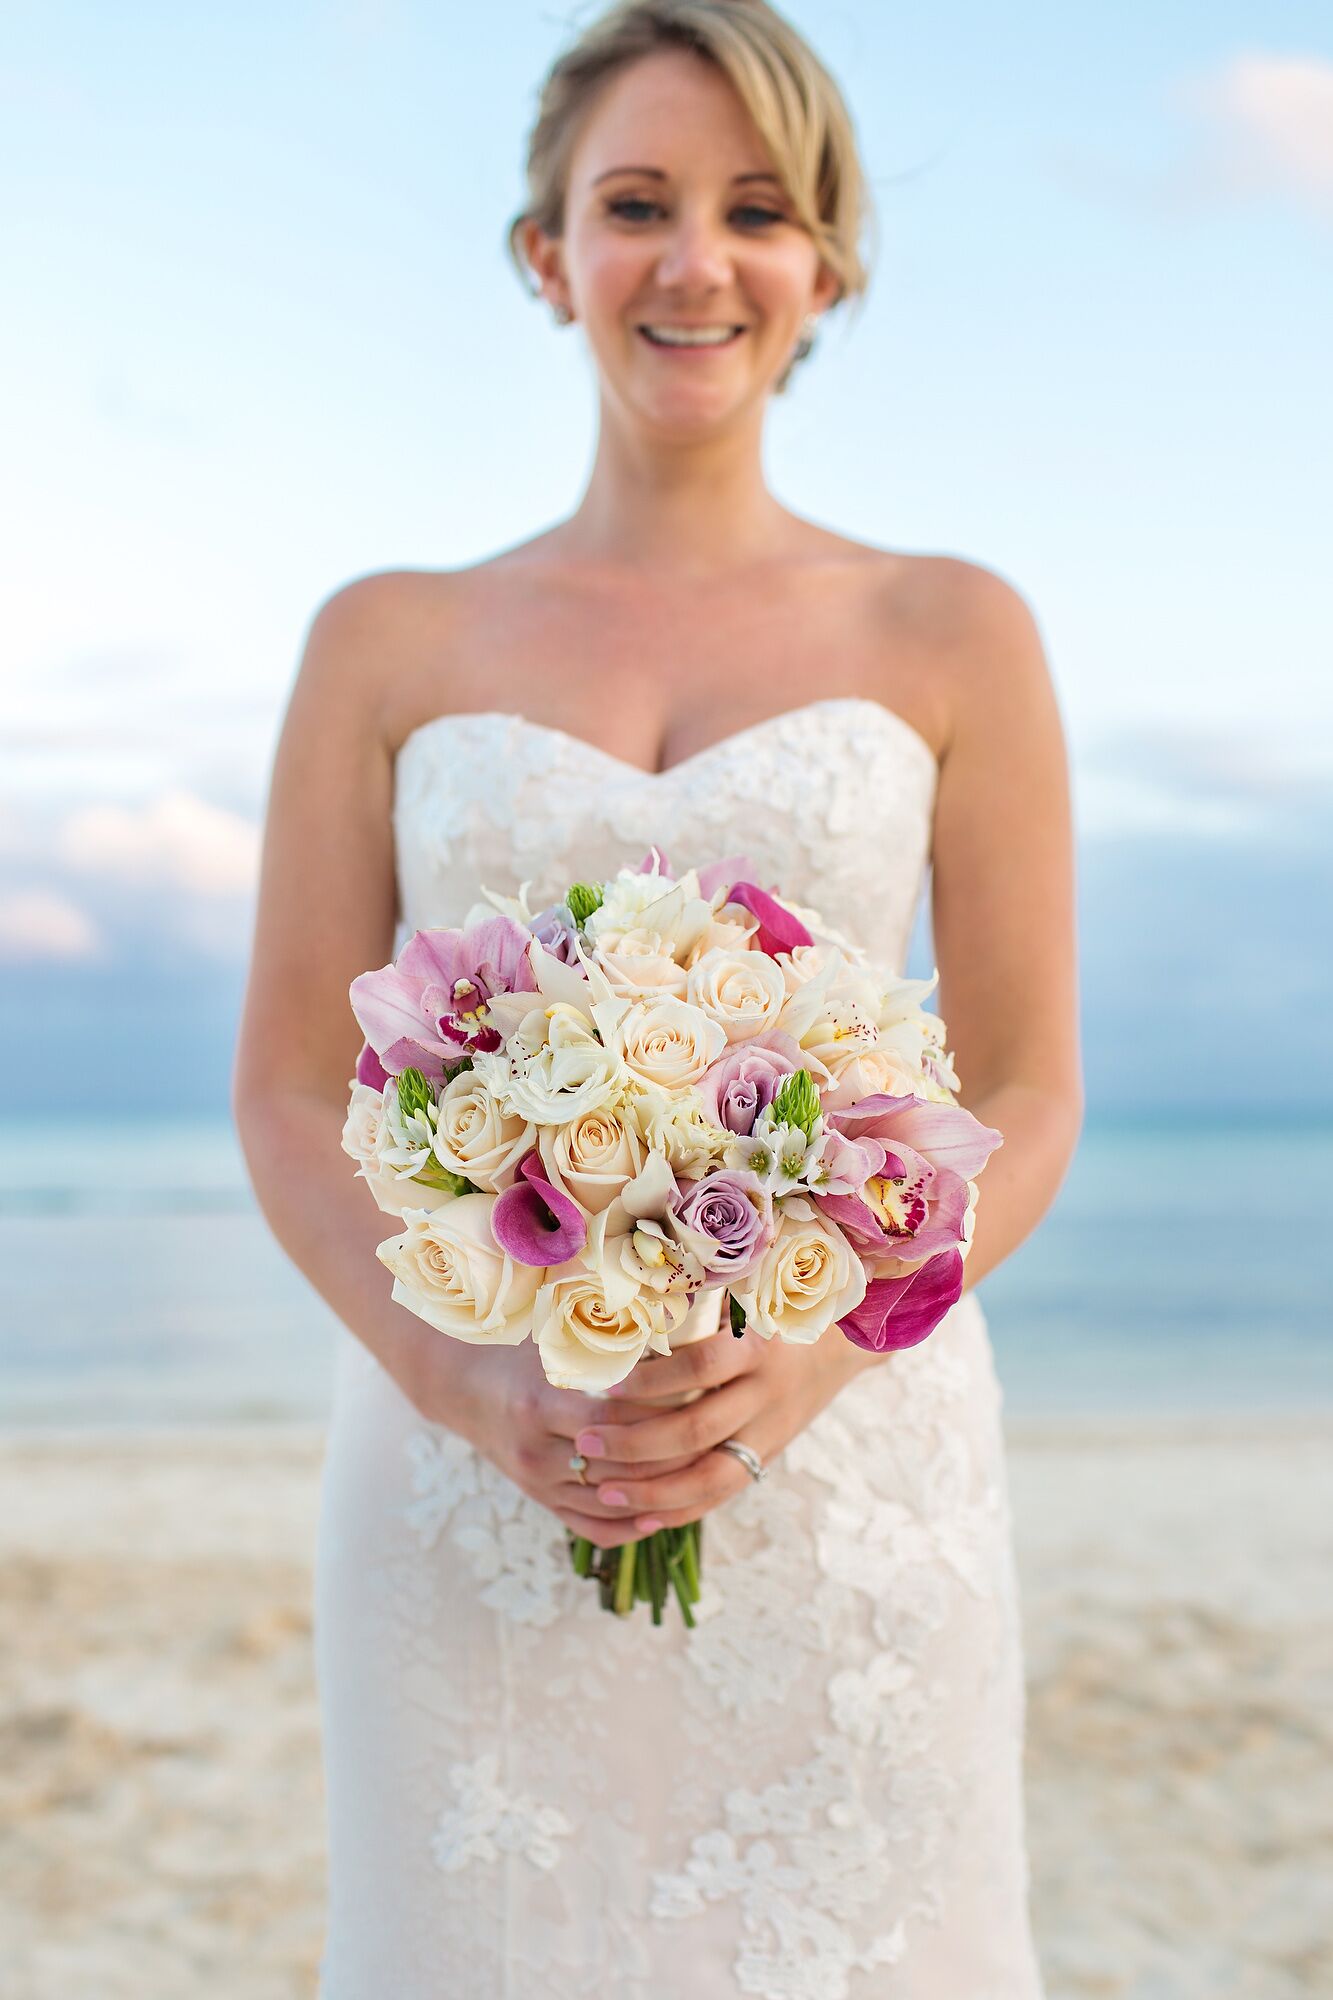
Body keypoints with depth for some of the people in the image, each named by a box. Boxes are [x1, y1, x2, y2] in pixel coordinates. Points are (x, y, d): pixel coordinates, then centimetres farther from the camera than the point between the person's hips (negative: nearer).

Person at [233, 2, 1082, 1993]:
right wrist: (461, 1381, -12)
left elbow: (1028, 1099, 3)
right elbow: (289, 1096, 4)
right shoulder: (389, 644, 7)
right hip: (473, 1486, 1)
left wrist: (816, 1351, -14)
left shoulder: (952, 634, 5)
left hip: (851, 1461, 0)